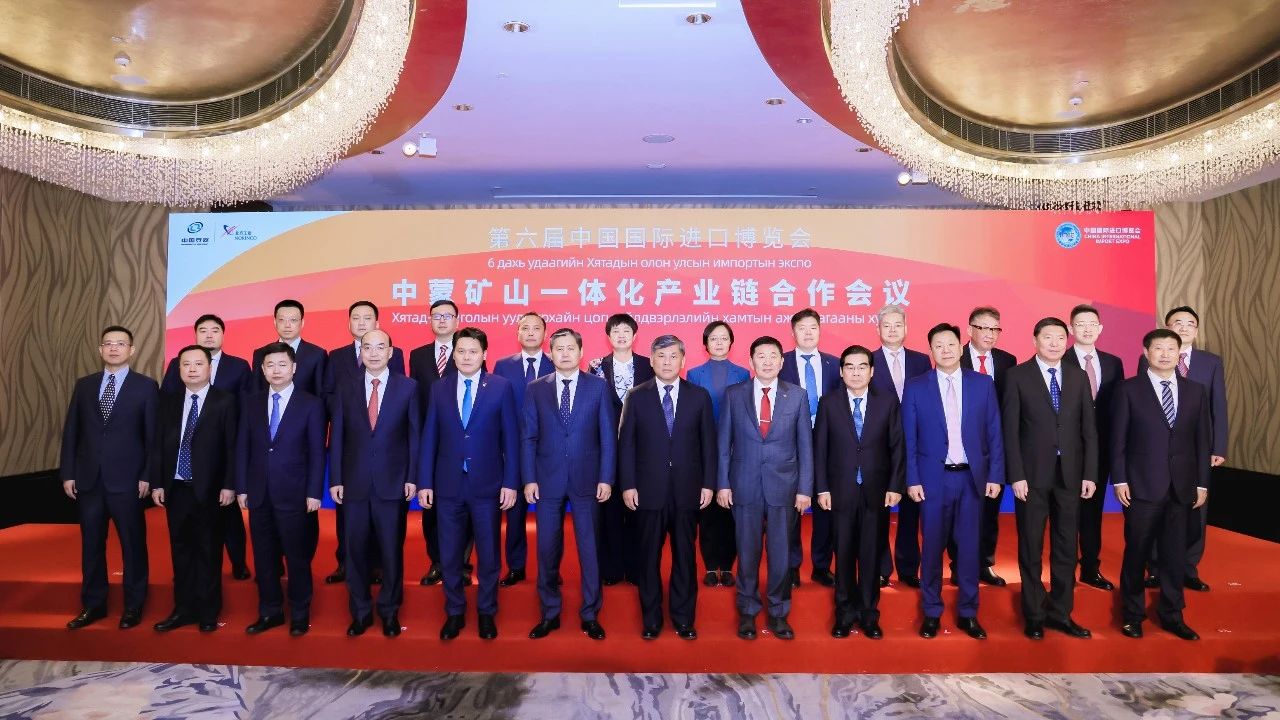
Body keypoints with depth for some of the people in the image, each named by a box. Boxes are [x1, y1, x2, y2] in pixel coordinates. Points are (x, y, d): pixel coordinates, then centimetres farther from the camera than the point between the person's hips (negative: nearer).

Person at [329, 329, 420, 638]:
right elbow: (336, 438, 5)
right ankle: (360, 611, 24)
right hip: (355, 483, 2)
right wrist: (335, 479, 0)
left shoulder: (407, 387, 0)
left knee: (392, 549, 7)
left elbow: (414, 435, 0)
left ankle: (389, 610, 24)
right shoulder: (345, 390, 6)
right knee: (356, 550, 9)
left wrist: (412, 477, -5)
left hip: (393, 482, -2)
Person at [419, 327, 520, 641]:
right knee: (449, 554, 11)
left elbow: (511, 437, -3)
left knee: (488, 553, 9)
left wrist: (510, 482, -7)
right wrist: (424, 482, 1)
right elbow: (429, 438, 5)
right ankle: (454, 612, 28)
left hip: (487, 484, -2)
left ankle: (486, 612, 27)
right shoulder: (440, 388, 4)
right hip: (448, 485, 2)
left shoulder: (501, 387, -3)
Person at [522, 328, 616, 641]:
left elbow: (608, 436, 0)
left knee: (589, 548, 6)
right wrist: (529, 479, -3)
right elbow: (528, 437, 3)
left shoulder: (599, 386, 1)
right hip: (547, 480, 1)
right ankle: (550, 614, 24)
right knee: (547, 550, 9)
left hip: (586, 480, -1)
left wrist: (606, 478, -5)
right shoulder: (535, 389, 4)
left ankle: (590, 615, 20)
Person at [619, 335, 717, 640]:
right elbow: (626, 443, 0)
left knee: (684, 555, 9)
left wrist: (708, 484, -1)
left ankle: (683, 618, 23)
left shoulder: (699, 396, 3)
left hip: (686, 489, 1)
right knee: (649, 556, 8)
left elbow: (708, 443, 4)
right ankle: (651, 618, 23)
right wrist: (628, 485, -5)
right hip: (649, 489, 0)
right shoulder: (636, 396, 1)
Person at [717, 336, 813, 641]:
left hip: (783, 486, 0)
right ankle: (747, 612, 26)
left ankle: (778, 614, 25)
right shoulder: (734, 395, 1)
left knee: (780, 553, 8)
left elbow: (805, 445, 2)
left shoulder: (797, 395, 1)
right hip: (744, 487, 0)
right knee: (747, 553, 9)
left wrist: (805, 489, -1)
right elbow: (724, 443, 3)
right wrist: (722, 484, -1)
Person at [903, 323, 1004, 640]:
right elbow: (909, 439, -1)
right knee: (932, 546, 6)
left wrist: (995, 475, -1)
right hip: (933, 477, -1)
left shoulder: (983, 384, 4)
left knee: (969, 546, 8)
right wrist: (912, 479, -6)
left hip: (972, 477, 1)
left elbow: (994, 434, 4)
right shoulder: (915, 387, -1)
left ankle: (967, 613, 22)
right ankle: (931, 612, 20)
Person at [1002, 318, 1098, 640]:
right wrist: (1016, 475, -11)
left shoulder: (1079, 377, 8)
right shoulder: (1018, 376, -3)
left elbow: (1089, 429, 7)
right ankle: (1034, 615, 18)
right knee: (1031, 549, 6)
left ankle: (1060, 613, 22)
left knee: (1066, 548, 9)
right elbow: (1010, 430, -6)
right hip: (1032, 475, -3)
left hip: (1070, 475, 3)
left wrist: (1090, 474, 0)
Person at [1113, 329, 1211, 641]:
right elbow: (1118, 440, -3)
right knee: (1136, 553, 6)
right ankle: (1133, 614, 20)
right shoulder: (1129, 390, -2)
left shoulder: (1196, 391, 8)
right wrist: (1119, 480, -8)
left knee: (1175, 555, 10)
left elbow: (1203, 440, 8)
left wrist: (1202, 483, 5)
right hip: (1142, 485, -3)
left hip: (1182, 487, 3)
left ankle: (1172, 615, 25)